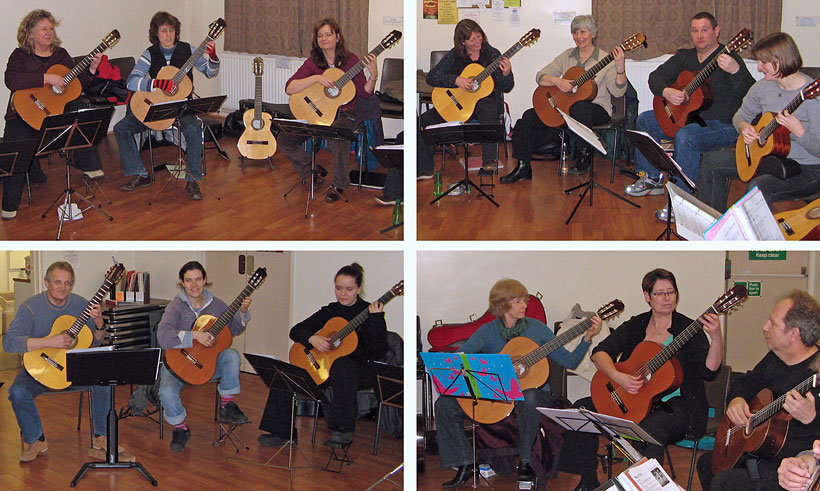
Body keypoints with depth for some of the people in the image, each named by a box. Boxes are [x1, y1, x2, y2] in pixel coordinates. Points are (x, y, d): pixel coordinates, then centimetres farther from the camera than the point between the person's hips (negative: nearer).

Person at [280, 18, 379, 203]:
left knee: (337, 137, -38)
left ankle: (339, 185, -14)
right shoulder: (313, 62, 3)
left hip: (345, 114, -3)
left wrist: (373, 75, -19)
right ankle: (311, 173, 8)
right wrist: (316, 78, -18)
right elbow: (289, 88, -8)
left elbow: (364, 94, -2)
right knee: (284, 139, -15)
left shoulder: (350, 60, -1)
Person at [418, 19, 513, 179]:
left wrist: (506, 74, -23)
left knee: (488, 108, -40)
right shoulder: (454, 56, 2)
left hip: (485, 99, -2)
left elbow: (506, 88, -1)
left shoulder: (492, 54, 0)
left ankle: (489, 161, -45)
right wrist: (456, 80, -16)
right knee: (425, 119, -17)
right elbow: (431, 77, -4)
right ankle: (424, 170, -8)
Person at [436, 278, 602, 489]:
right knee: (445, 404, -15)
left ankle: (525, 462, -22)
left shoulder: (536, 328, 2)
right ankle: (465, 465, -4)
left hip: (533, 390, -2)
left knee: (528, 397, -40)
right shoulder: (487, 331, 2)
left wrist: (587, 338, -13)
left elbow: (569, 361, 0)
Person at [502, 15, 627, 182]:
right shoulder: (567, 56, 10)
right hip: (565, 106, 5)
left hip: (597, 109, -5)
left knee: (579, 107, -41)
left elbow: (617, 92, -14)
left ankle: (586, 156, -21)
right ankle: (523, 167, -9)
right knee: (529, 116, -15)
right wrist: (557, 81, -15)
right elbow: (540, 76, 5)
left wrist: (620, 68, -31)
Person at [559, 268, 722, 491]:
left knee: (650, 430, -39)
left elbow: (709, 371, -14)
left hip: (674, 405, -5)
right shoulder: (635, 326, 9)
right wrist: (619, 377, -20)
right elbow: (600, 352, -2)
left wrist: (716, 337, -31)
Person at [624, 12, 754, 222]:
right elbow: (656, 76, 10)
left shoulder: (728, 59, -12)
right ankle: (652, 179, 12)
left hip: (721, 126, -8)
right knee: (645, 120, 3)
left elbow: (750, 94, -25)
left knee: (685, 135, -36)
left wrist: (735, 71, -46)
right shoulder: (685, 57, 12)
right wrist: (665, 91, -14)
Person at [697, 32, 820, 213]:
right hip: (769, 155, 8)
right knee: (711, 161, 7)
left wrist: (798, 131, -37)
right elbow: (741, 115, 18)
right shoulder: (763, 87, 1)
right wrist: (744, 127, -5)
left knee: (759, 187, -35)